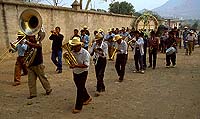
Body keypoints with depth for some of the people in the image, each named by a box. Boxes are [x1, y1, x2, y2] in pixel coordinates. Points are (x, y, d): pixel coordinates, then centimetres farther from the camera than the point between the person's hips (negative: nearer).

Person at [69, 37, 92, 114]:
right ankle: (87, 98, 45)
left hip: (83, 73, -7)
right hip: (75, 73, 7)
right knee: (80, 87, 20)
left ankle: (78, 107, 7)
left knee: (80, 89, -4)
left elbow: (86, 65, -25)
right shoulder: (72, 52, 0)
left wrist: (76, 65, -35)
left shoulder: (85, 53, -19)